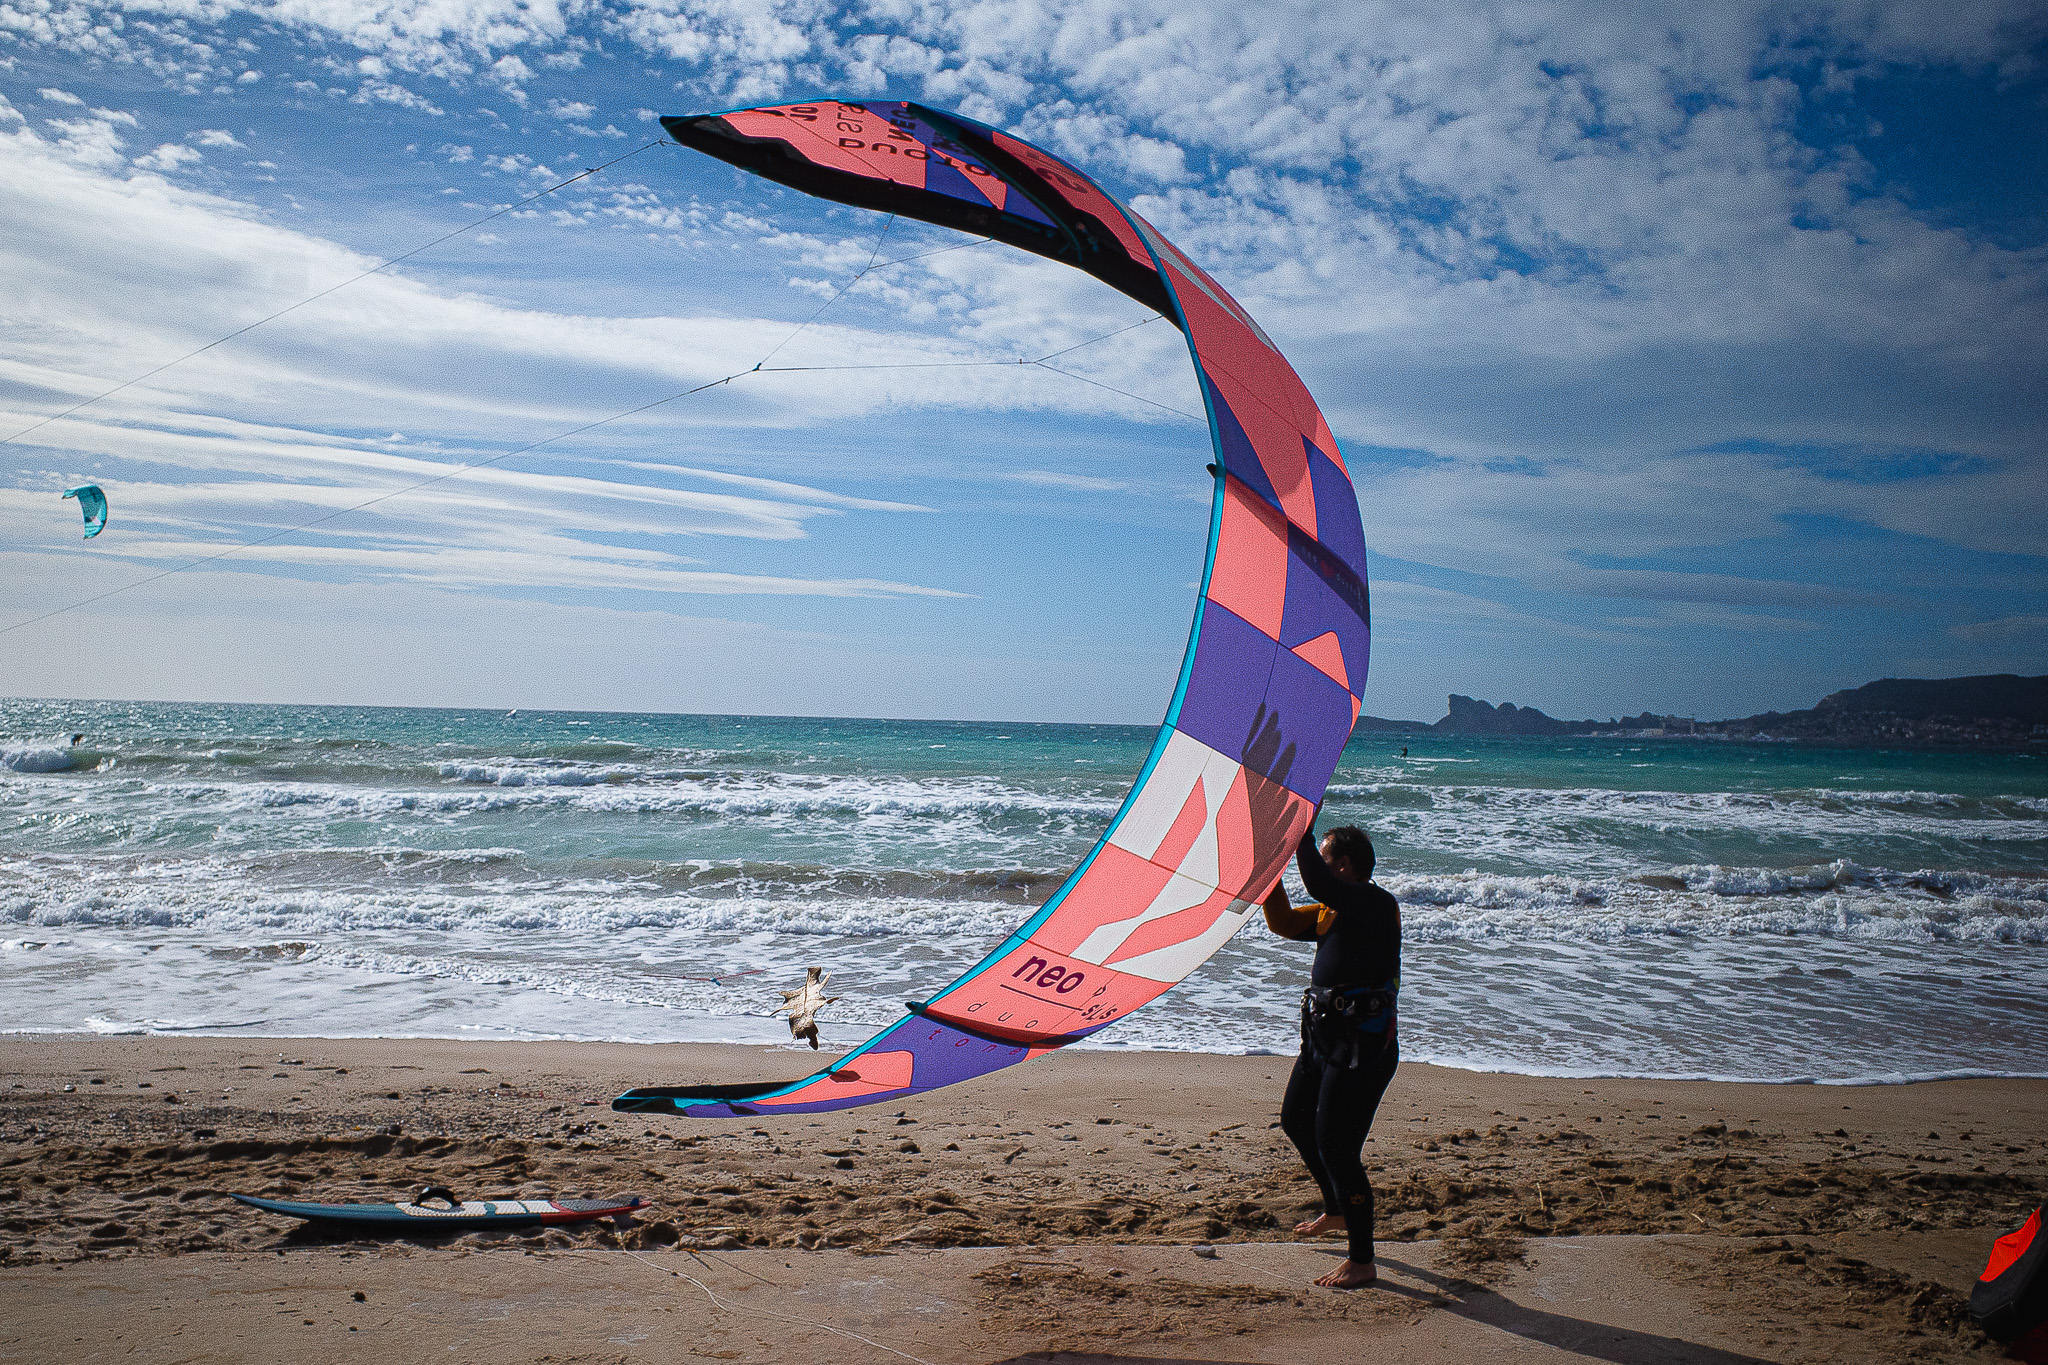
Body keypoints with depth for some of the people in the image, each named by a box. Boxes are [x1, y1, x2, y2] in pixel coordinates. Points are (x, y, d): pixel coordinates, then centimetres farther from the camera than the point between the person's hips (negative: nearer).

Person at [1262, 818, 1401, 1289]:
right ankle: (1337, 1211, 44)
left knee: (1336, 1149, -8)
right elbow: (1285, 923, 17)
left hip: (1362, 1047, -11)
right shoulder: (1335, 911, 12)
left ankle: (1361, 1262, 5)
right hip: (1324, 1037, 11)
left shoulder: (1376, 904, -18)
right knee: (1295, 1120, 24)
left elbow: (1318, 884, -34)